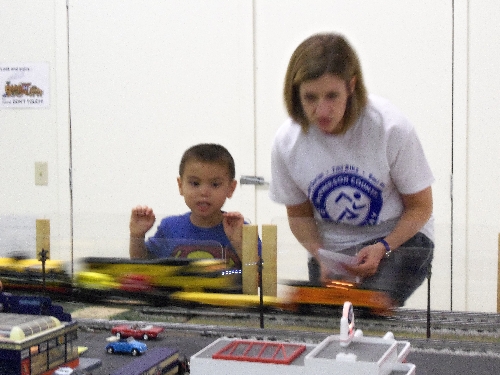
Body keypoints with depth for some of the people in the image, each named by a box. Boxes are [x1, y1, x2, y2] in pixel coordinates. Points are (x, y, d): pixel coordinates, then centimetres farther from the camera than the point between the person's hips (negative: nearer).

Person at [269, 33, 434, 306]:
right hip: (330, 248, 3)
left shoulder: (391, 127, -20)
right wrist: (322, 258, -13)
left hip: (399, 239, -3)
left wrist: (382, 249, -23)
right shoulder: (286, 142, -11)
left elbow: (420, 207, -7)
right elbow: (299, 214, 5)